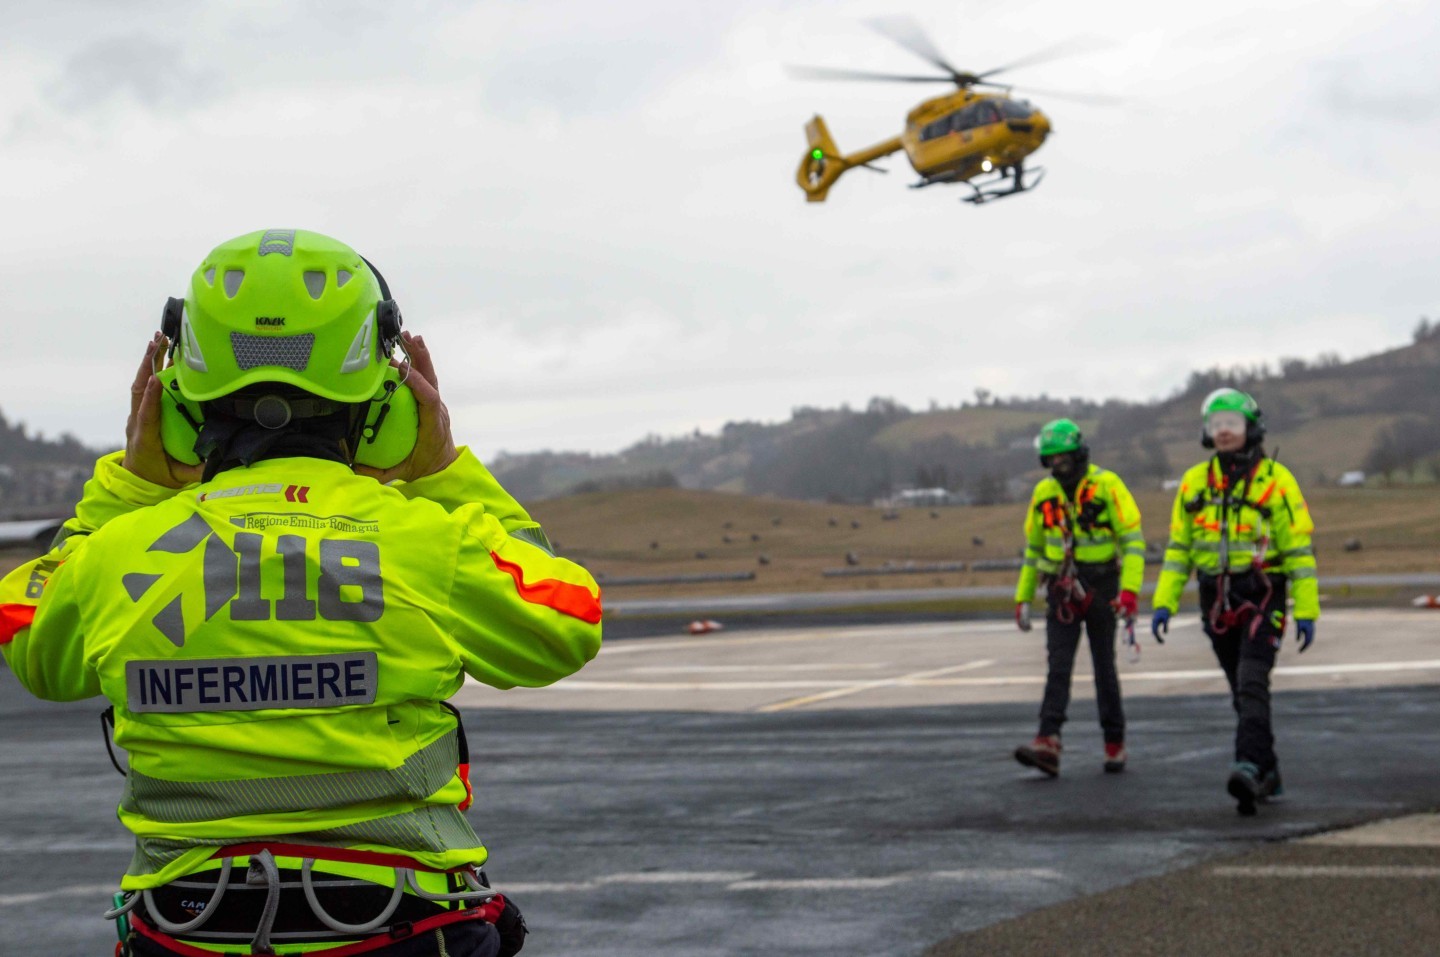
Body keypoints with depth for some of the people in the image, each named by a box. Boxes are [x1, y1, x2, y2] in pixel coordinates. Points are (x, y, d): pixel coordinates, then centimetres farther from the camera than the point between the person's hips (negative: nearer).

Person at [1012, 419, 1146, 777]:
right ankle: (1048, 745, -19)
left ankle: (1115, 744, 16)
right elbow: (1034, 548, 18)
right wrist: (1023, 598, 16)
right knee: (1058, 666, -8)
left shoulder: (1107, 486, -9)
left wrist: (1129, 590, -21)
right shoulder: (1044, 492, 7)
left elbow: (1133, 539, -11)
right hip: (1062, 590, 3)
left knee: (1104, 668, 4)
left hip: (1100, 588, -3)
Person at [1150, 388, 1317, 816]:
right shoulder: (1195, 482, 9)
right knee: (1243, 694, 11)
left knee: (1252, 684, -20)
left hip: (1262, 599, -5)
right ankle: (1268, 776, 21)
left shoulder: (1274, 479, -4)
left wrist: (1307, 610, -8)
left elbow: (1299, 547, -4)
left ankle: (1250, 766, -29)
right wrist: (1165, 601, 4)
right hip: (1217, 603, 5)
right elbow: (1178, 547, 13)